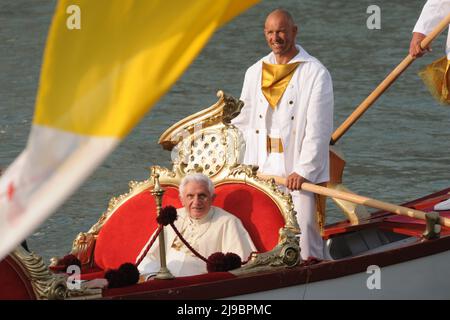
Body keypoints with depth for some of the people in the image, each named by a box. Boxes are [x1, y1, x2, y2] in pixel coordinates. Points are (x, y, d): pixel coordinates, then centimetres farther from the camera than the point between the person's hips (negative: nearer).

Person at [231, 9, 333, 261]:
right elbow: (243, 122, 19)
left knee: (303, 225, -11)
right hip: (262, 171, 5)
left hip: (300, 172, -4)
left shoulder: (316, 73, -2)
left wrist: (303, 171, -16)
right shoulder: (255, 73, 15)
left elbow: (318, 128, -8)